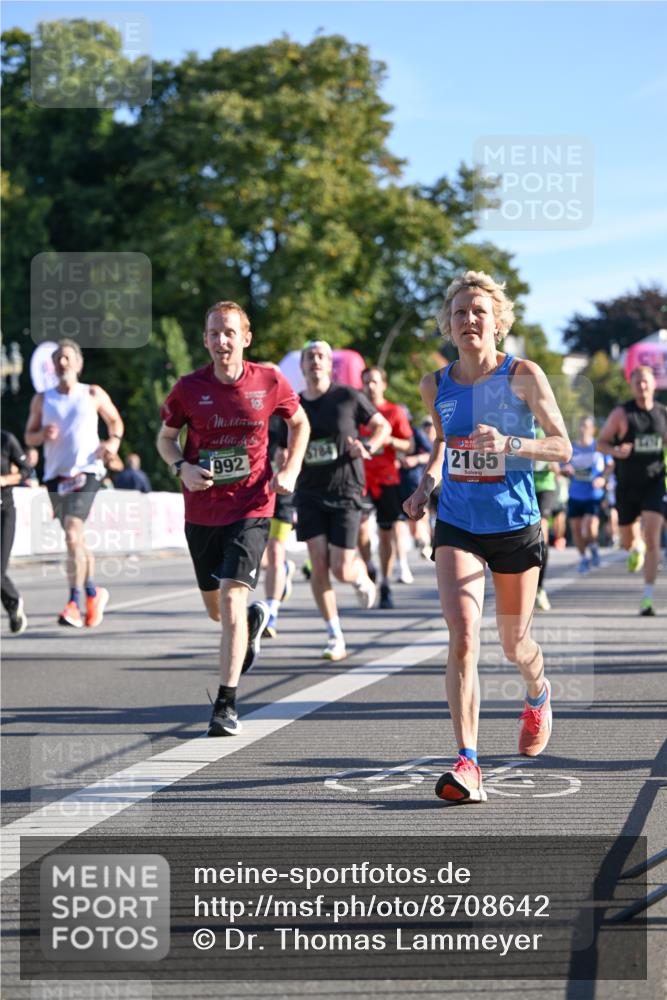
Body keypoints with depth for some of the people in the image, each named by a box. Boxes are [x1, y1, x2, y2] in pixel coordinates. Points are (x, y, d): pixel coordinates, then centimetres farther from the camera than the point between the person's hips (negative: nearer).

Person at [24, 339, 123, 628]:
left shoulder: (94, 395, 6)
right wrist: (43, 435, -9)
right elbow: (29, 436, 13)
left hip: (86, 471, -4)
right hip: (55, 474, 4)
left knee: (73, 532, -21)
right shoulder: (42, 400, 10)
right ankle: (93, 593, 31)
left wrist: (113, 442, 0)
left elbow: (115, 420, 19)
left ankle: (74, 604, -23)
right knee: (74, 539, 12)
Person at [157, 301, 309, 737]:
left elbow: (300, 423, 13)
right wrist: (182, 468, -11)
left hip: (251, 508, -3)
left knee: (231, 597, -17)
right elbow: (166, 437, 9)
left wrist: (289, 471, -1)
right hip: (202, 510, 3)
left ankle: (226, 705, -11)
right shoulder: (190, 388, -5)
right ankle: (253, 620, 52)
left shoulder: (269, 382, -5)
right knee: (216, 608, 14)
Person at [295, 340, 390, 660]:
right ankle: (335, 637, 0)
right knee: (318, 565, -8)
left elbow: (383, 426, 7)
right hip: (309, 493, 2)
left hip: (345, 492, -2)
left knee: (342, 570, -6)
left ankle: (363, 578, 33)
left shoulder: (348, 397, -3)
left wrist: (368, 446, -13)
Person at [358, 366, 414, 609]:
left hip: (387, 479, 0)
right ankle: (367, 568, 5)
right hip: (360, 477, 1)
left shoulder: (395, 412, 4)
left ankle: (385, 586, 11)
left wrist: (389, 439, -13)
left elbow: (409, 446, 3)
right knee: (359, 524, -19)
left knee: (387, 532, 2)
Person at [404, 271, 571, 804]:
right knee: (462, 636, -18)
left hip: (516, 527, -1)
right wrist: (427, 483, 6)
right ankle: (468, 765, -21)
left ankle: (538, 695, 51)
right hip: (457, 527, 1)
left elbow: (562, 445, -7)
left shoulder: (523, 376, -8)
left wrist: (509, 444, -24)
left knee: (515, 644, 13)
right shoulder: (436, 385, 2)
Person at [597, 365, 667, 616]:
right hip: (627, 486, 0)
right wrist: (616, 450, -23)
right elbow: (600, 443, -2)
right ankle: (637, 549, 52)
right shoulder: (621, 413, -5)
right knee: (628, 542, 11)